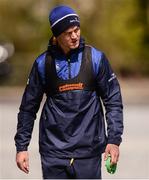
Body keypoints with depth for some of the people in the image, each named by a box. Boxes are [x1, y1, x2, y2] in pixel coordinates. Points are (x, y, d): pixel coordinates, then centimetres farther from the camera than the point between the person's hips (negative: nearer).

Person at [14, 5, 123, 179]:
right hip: (53, 151, 1)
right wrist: (21, 146, 7)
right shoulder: (43, 63, 2)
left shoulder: (95, 58, 0)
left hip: (88, 151, 0)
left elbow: (113, 101, 3)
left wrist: (114, 139, -5)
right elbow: (28, 107, 9)